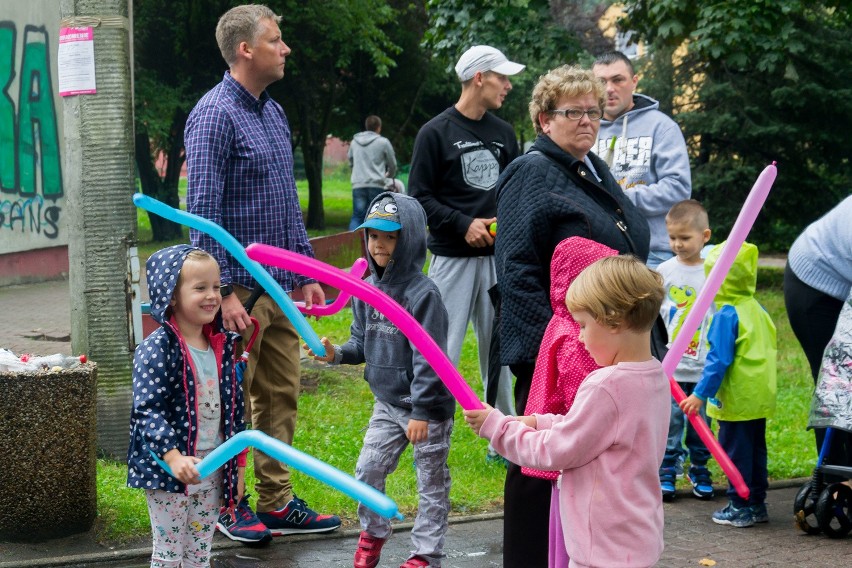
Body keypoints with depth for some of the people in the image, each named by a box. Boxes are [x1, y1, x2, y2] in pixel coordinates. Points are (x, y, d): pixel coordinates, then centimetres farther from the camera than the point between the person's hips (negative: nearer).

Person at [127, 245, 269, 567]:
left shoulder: (222, 346, 7)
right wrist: (173, 457, -32)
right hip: (168, 469, -6)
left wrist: (238, 467, 14)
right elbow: (148, 410, -21)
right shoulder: (156, 350, -15)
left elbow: (233, 408, 14)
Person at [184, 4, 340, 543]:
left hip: (282, 284, 8)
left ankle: (278, 501, 19)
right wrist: (224, 290, -21)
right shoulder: (215, 114, -13)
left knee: (281, 396, 11)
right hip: (242, 286, -8)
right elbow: (203, 210, -17)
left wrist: (307, 271, 17)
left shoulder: (274, 112, 15)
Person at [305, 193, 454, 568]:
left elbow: (428, 358, -20)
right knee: (367, 470, 10)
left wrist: (422, 411, -21)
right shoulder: (367, 289, 2)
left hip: (427, 406, -6)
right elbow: (363, 341, 11)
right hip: (387, 403, 7)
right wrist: (336, 354, -10)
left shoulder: (422, 294, -20)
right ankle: (373, 532, 32)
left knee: (431, 482, 6)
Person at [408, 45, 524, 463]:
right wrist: (463, 225, -15)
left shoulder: (504, 133, 13)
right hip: (453, 257, -5)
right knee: (444, 351, -6)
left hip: (498, 256, 5)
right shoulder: (437, 132, -4)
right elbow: (419, 195, -6)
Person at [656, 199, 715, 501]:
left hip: (704, 366, 0)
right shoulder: (664, 271, 0)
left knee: (701, 422, 8)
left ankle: (700, 472, 23)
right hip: (672, 364, 0)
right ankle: (667, 473, 10)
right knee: (670, 421, -1)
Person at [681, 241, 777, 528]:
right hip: (760, 398, 8)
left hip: (736, 401, -8)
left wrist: (700, 394, -19)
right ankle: (757, 504, 23)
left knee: (735, 452, 1)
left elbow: (719, 361, -22)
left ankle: (740, 508, 6)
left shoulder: (727, 315, -17)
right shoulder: (757, 310, 8)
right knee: (756, 449, 15)